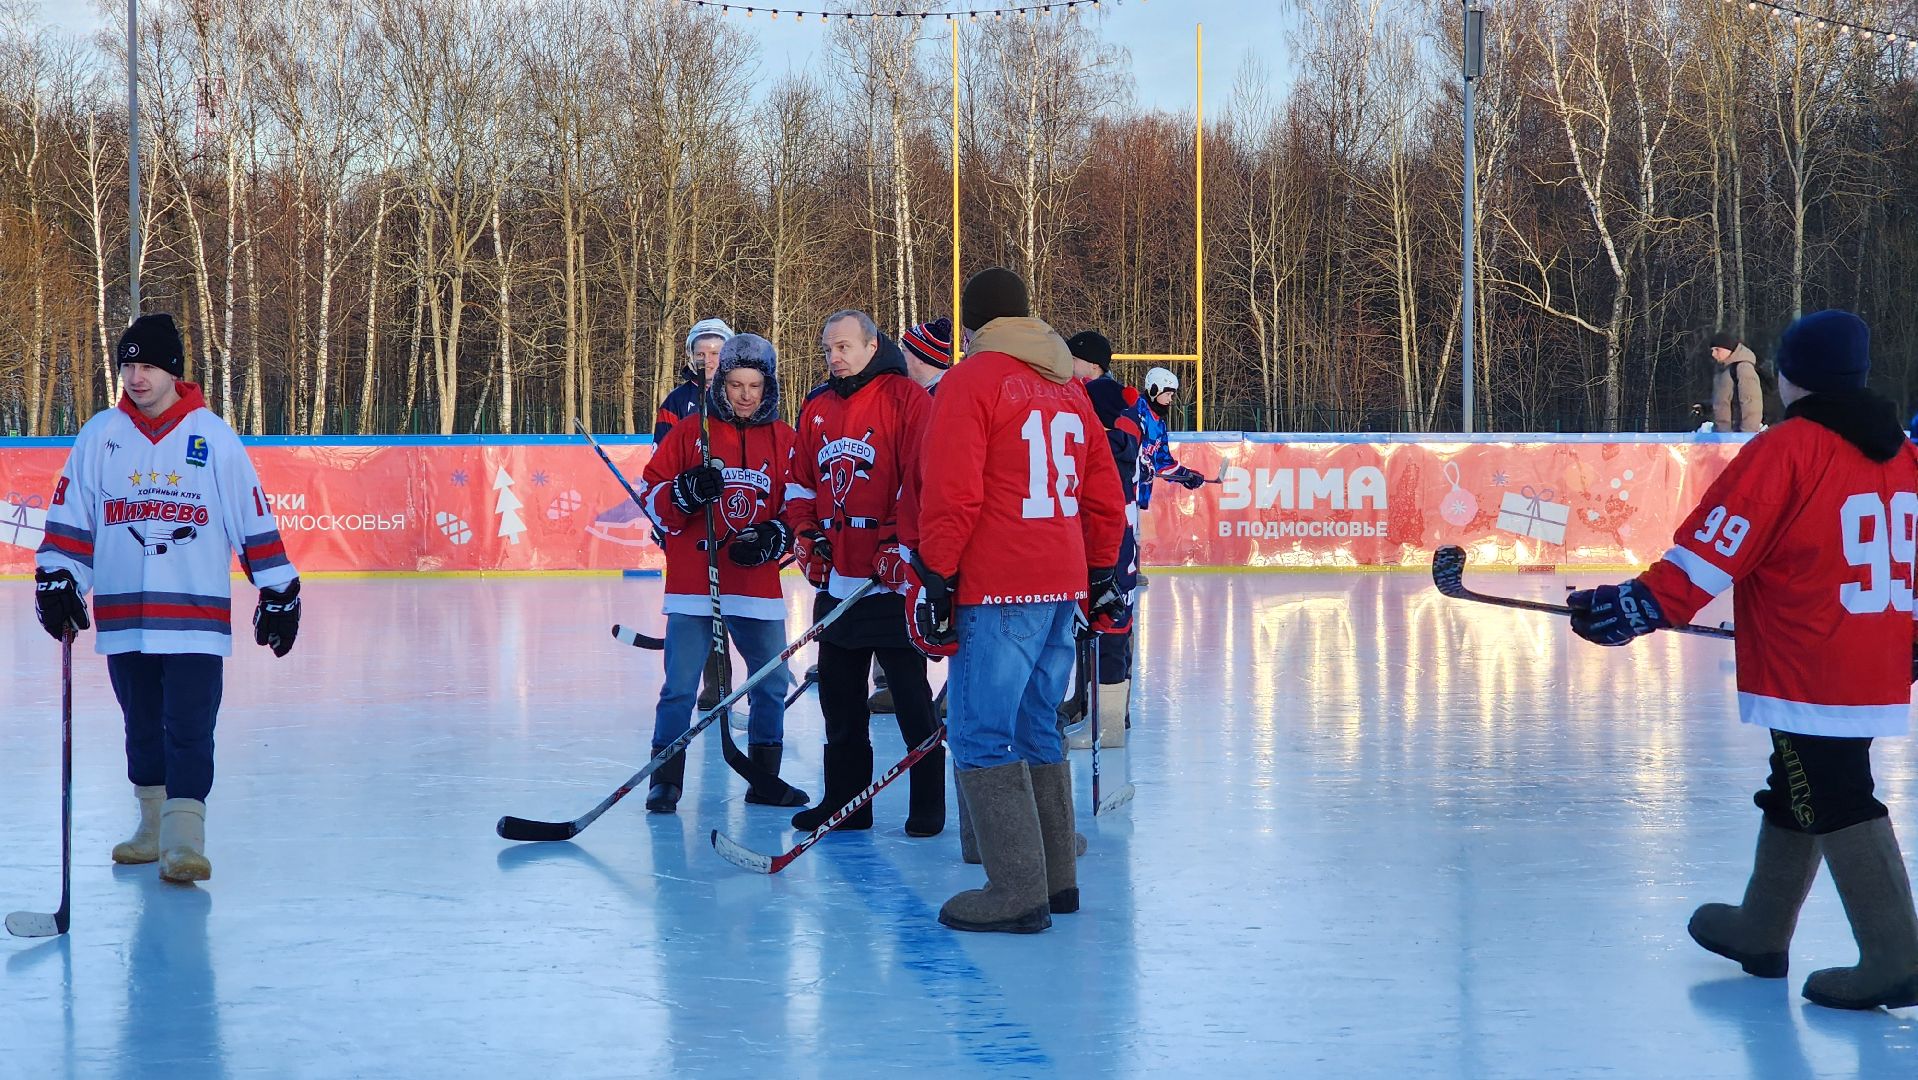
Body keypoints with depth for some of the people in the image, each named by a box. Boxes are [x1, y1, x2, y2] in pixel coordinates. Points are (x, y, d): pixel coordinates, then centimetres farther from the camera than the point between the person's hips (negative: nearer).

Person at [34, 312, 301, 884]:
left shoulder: (213, 438, -1)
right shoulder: (100, 436, 5)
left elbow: (255, 520, 1)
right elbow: (69, 517, 9)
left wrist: (278, 593, 0)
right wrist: (56, 580, -1)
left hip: (196, 617, -3)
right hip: (123, 617, 3)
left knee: (188, 730, -8)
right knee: (142, 728, 12)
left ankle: (184, 838, -9)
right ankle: (153, 824, 25)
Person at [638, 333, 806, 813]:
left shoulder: (784, 440, 7)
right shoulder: (689, 431, 1)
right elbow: (653, 498, 1)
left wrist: (776, 536, -10)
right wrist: (685, 493, -19)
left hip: (758, 585, 3)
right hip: (693, 584, -3)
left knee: (772, 683, 9)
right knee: (681, 684, -4)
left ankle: (765, 777, 23)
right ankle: (665, 779, 6)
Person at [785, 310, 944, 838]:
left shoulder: (906, 399, -6)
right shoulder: (817, 411, 15)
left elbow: (922, 477, -13)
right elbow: (801, 482, 22)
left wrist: (902, 542, -16)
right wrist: (808, 536, 8)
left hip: (892, 577, -7)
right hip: (837, 577, 7)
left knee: (911, 698, -3)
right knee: (840, 699, 11)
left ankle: (928, 806, 4)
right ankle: (844, 800, 19)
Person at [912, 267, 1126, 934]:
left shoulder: (971, 381, -7)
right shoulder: (1067, 387, 15)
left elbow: (951, 495, -14)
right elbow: (1105, 496, 18)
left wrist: (934, 581, -10)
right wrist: (1102, 577, 26)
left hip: (997, 591, -8)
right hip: (1063, 586, 8)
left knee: (981, 735, -5)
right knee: (1035, 728, 17)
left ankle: (1017, 892, -9)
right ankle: (1057, 878, 22)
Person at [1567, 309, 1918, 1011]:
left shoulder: (1784, 451, -12)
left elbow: (1715, 548, -16)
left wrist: (1644, 606, -11)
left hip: (1808, 676, -8)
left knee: (1837, 807, -5)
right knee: (1796, 793, 20)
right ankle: (1761, 931, 31)